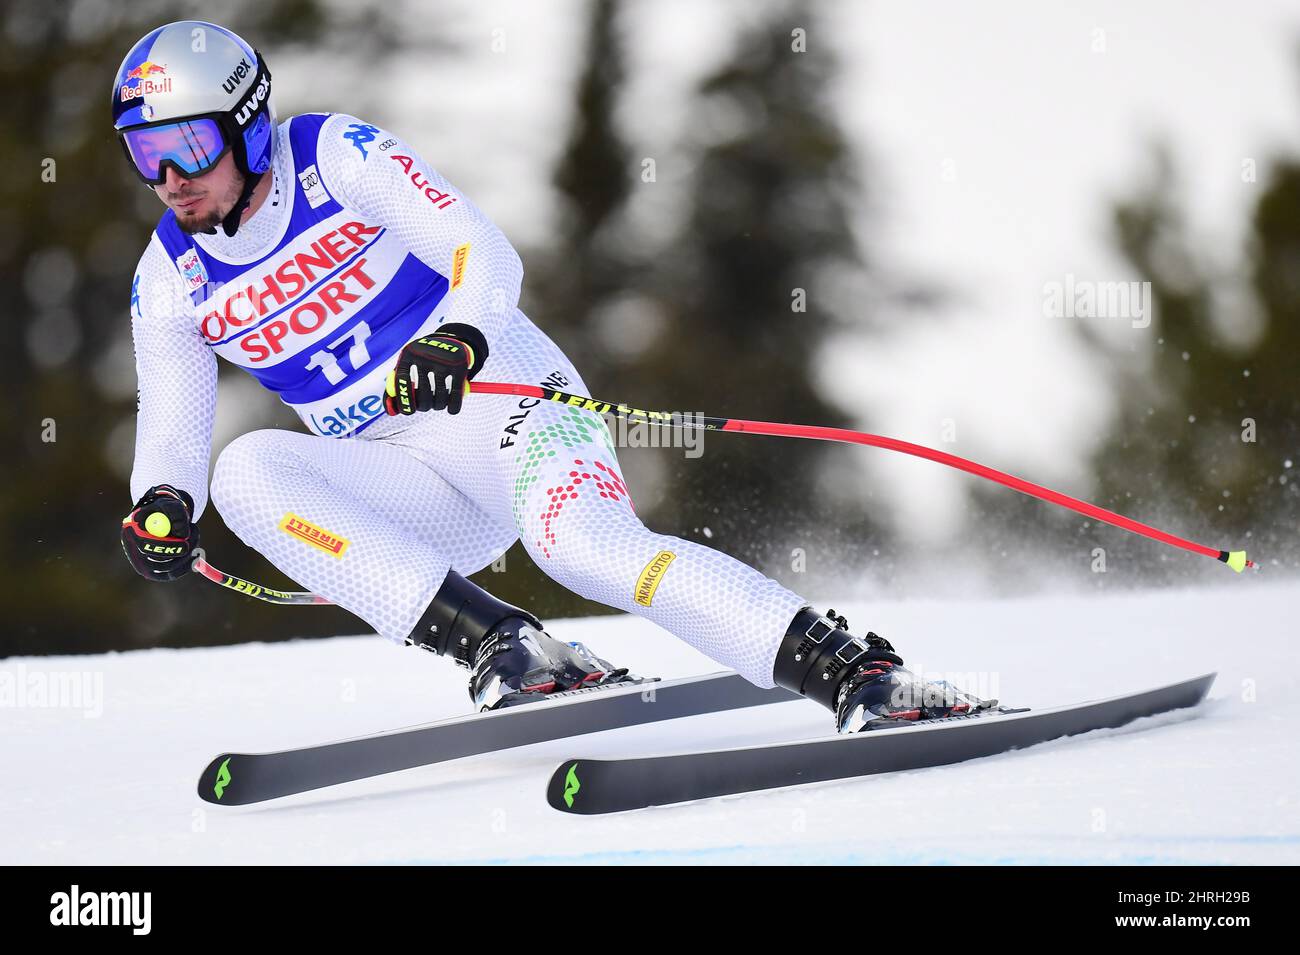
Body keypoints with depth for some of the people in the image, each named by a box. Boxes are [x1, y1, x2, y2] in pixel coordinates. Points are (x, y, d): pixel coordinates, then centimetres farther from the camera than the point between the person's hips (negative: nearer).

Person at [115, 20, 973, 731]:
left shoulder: (339, 155, -9)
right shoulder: (170, 284, 4)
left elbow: (487, 257, -14)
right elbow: (172, 433, 6)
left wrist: (459, 340, -36)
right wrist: (163, 506, -18)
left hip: (503, 393, -5)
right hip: (413, 492, 5)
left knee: (586, 545, -34)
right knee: (246, 473, -24)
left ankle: (858, 672, -32)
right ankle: (508, 651, -30)